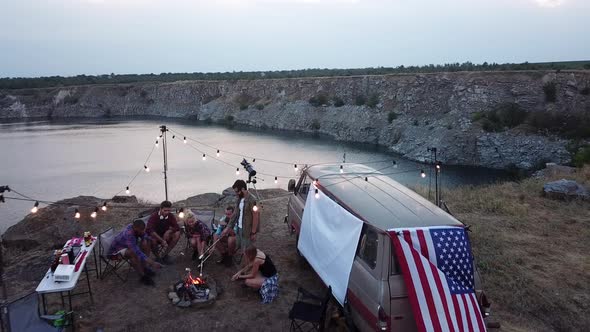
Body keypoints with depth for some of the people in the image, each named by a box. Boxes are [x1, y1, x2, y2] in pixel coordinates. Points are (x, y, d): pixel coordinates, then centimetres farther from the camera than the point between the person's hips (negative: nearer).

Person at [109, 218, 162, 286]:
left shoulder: (134, 227, -16)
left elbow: (144, 235, 8)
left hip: (127, 246, 9)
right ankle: (143, 276, -25)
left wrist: (144, 239, -16)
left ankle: (145, 267, -4)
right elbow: (137, 251, -47)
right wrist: (152, 262, -50)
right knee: (133, 253, -37)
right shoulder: (128, 234, -39)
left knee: (146, 242, -4)